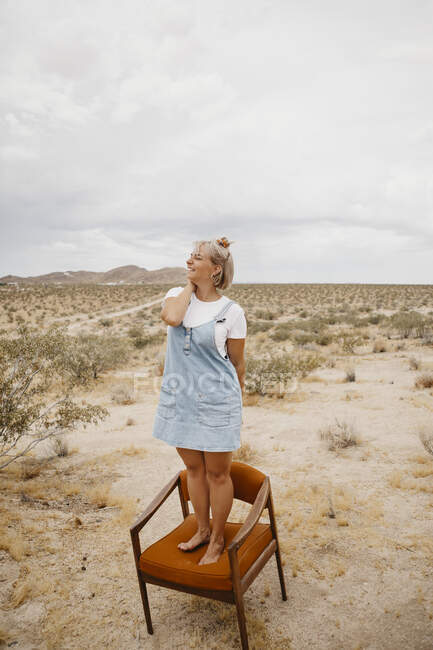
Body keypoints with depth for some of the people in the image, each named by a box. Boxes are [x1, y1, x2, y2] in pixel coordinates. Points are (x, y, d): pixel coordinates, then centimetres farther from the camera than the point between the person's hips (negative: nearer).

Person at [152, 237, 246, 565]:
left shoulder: (232, 312, -9)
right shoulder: (177, 295, 2)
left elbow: (238, 363, -1)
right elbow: (170, 318, -23)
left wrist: (238, 404, 5)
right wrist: (189, 286, -10)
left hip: (216, 402, -4)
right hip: (180, 399, 4)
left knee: (217, 474, 9)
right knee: (193, 468, 19)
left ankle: (217, 540, 31)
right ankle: (202, 529, 41)